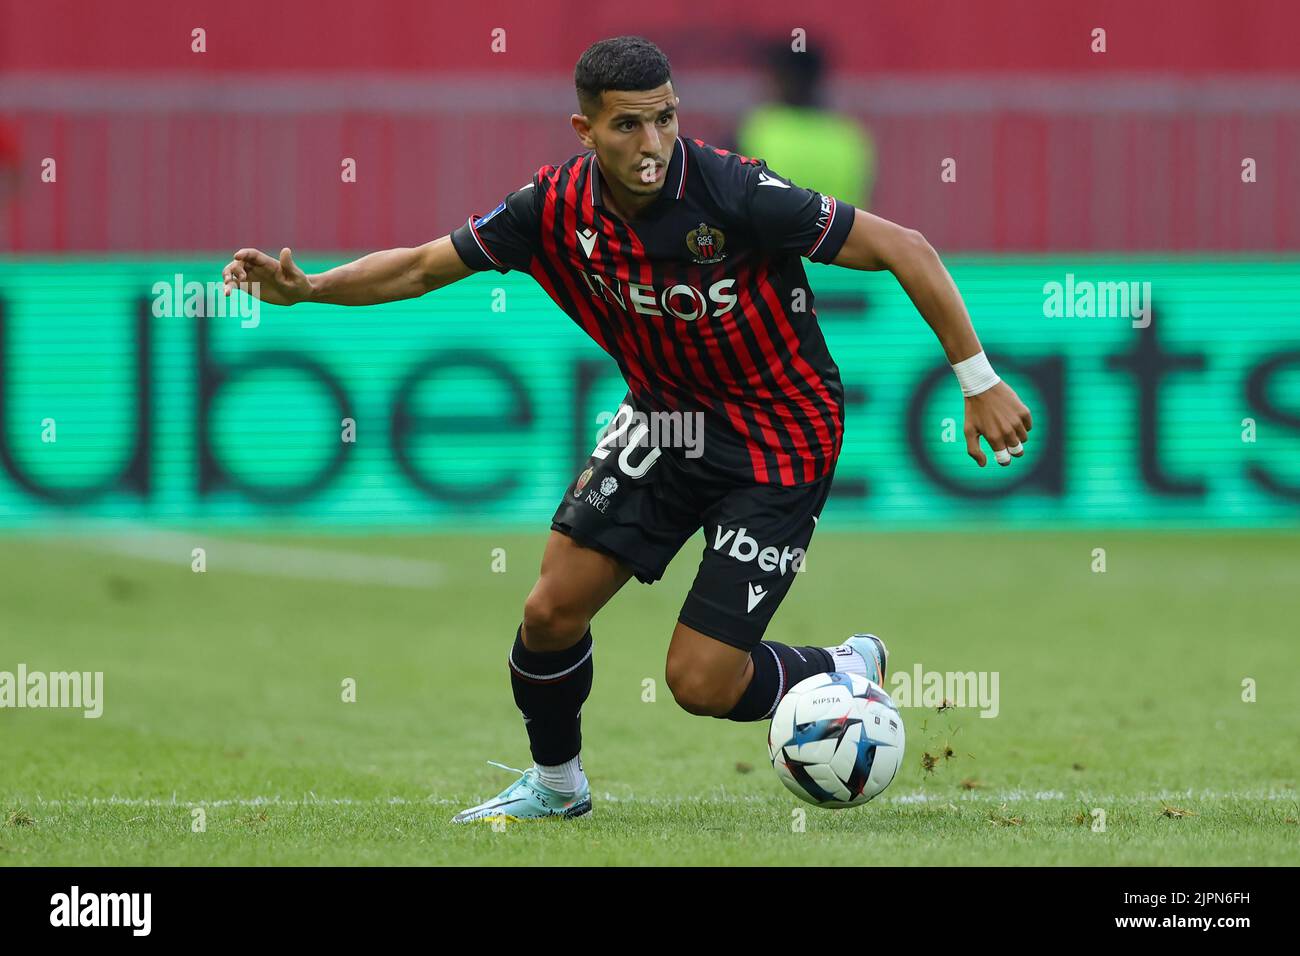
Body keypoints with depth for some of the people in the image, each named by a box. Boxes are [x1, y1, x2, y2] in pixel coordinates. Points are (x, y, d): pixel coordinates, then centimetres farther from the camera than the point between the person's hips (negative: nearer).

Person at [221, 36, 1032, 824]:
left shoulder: (735, 196, -28)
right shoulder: (560, 206, -13)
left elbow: (901, 248, -22)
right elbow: (425, 266, 0)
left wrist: (980, 380, -22)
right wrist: (305, 289, -15)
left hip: (781, 445, -5)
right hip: (666, 418, 5)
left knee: (701, 682, -10)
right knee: (553, 609, -1)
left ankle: (846, 675, 21)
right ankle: (555, 782, 28)